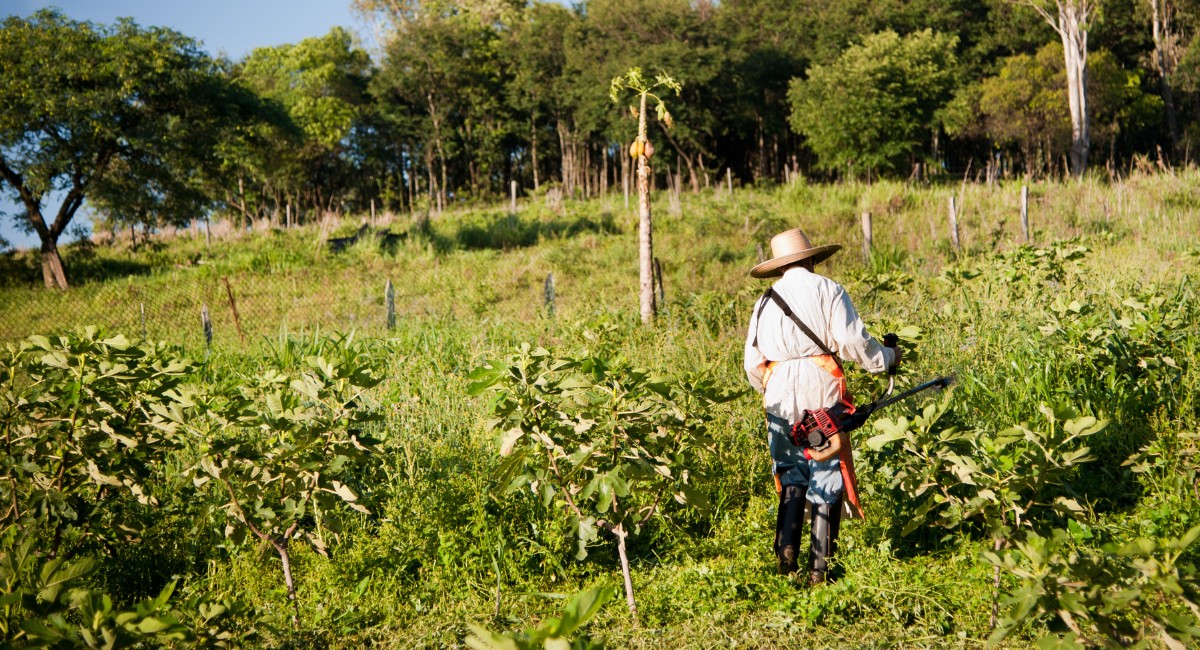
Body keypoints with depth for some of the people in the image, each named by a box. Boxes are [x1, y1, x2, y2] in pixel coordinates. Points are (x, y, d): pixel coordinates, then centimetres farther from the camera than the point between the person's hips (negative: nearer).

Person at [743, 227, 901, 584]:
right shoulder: (827, 290, 1)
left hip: (779, 393, 3)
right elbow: (852, 341, -9)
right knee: (827, 477, 4)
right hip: (821, 391, -3)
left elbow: (753, 362, 12)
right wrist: (887, 357, 8)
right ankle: (819, 566, 4)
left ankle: (786, 549, 0)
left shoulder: (766, 301, 12)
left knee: (791, 474, 15)